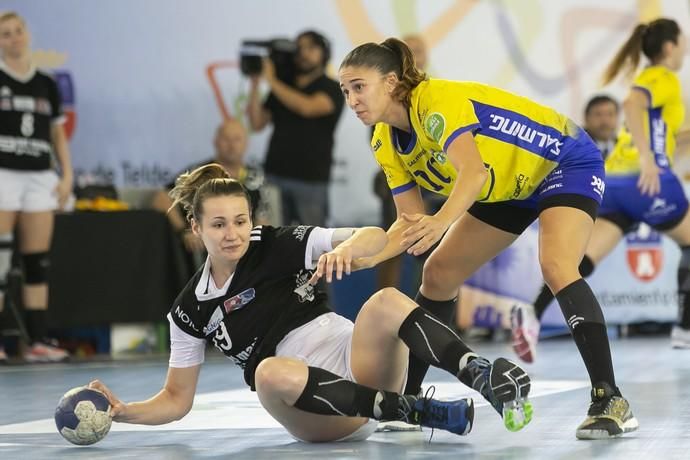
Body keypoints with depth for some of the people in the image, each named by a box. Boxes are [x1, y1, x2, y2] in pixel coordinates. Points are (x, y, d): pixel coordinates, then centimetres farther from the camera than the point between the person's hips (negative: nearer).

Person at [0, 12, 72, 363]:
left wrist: (67, 175, 7)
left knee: (38, 261, 2)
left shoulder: (47, 85, 13)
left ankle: (38, 340, 4)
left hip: (40, 176, 4)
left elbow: (58, 134, 17)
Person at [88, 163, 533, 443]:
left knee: (387, 301, -29)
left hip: (361, 367, 0)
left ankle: (483, 377, -47)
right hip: (319, 419, 0)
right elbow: (177, 398, 13)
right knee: (270, 372, -35)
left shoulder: (280, 246, 2)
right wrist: (124, 412, -5)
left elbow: (376, 238, -8)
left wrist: (347, 246, -31)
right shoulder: (191, 309, 7)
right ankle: (418, 412, -33)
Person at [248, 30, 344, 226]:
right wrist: (255, 84, -1)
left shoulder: (332, 89, 2)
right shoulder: (282, 88, 15)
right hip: (275, 176, 3)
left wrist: (272, 82, -11)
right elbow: (257, 123, 7)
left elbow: (307, 107, -17)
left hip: (311, 180, -3)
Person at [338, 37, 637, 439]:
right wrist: (367, 255, -25)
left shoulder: (436, 100, -31)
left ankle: (611, 402, -31)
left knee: (557, 267, -31)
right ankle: (405, 398, 15)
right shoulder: (387, 145, -7)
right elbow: (410, 222, -7)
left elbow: (474, 171, -47)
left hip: (566, 162, -9)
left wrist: (441, 221, -65)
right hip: (508, 189, 9)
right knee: (438, 275, 4)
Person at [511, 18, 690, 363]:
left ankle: (533, 315, -30)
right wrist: (647, 156, -31)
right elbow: (631, 104, -23)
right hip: (648, 180, -8)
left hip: (615, 180, 8)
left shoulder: (648, 77, 25)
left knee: (585, 257, -9)